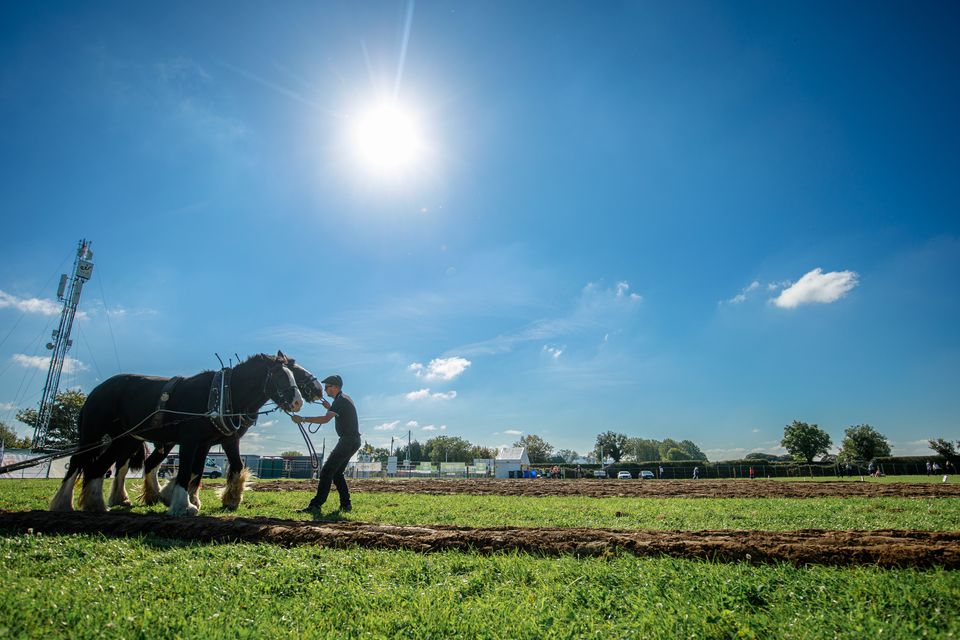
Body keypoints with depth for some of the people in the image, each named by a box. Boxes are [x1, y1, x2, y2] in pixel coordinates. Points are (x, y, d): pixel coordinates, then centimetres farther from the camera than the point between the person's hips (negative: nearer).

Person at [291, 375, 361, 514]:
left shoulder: (340, 400, -15)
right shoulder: (345, 398, 17)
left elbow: (325, 419, -28)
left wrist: (302, 419, -26)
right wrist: (330, 408, 18)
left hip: (348, 440, -10)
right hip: (353, 441, 10)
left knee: (326, 471, -12)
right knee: (337, 472, 15)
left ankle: (316, 505, -15)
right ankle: (346, 504, 14)